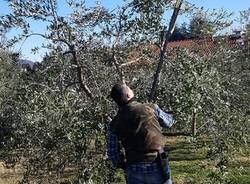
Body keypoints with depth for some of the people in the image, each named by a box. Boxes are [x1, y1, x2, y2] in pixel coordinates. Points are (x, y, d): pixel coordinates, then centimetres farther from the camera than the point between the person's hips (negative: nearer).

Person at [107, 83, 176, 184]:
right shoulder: (151, 108, -8)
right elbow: (169, 122, 11)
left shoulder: (115, 124, -2)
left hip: (133, 171, 2)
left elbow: (112, 153, 4)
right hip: (156, 167, -2)